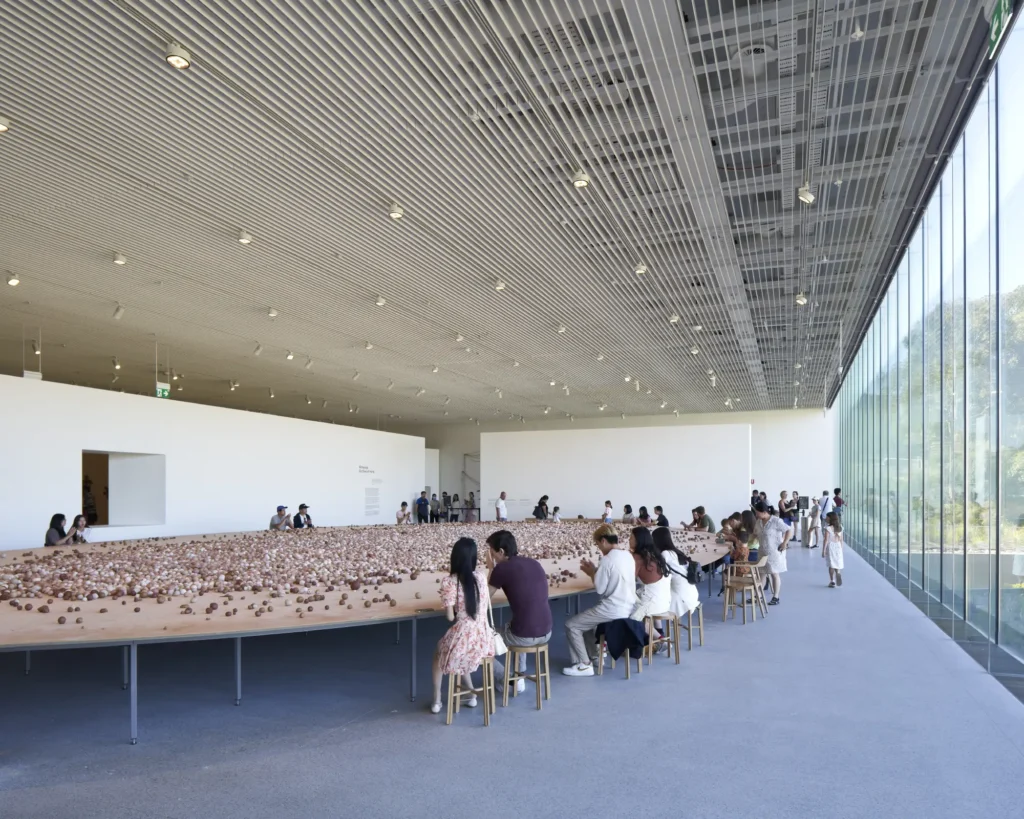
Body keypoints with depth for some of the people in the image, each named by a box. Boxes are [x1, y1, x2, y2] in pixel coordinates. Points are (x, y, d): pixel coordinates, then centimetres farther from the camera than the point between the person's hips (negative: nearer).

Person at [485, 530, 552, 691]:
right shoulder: (534, 563, 8)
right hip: (546, 633, 7)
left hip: (523, 636, -6)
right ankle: (519, 677, 36)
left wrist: (491, 569, 12)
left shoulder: (502, 568, -10)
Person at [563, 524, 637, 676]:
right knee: (585, 618, 29)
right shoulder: (628, 555, 6)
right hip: (628, 606, 10)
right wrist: (595, 570, 12)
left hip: (613, 610, -10)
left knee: (571, 625, 0)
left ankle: (584, 665, 4)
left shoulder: (607, 560, -21)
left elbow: (599, 589, -15)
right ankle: (592, 656, 33)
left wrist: (591, 573, 0)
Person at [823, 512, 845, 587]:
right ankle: (838, 573, -18)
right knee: (837, 563, 13)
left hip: (830, 547, -4)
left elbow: (826, 540, -13)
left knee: (831, 565, 5)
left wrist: (823, 550, -8)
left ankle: (832, 581, 7)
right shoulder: (840, 528, 3)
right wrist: (841, 549, 17)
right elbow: (841, 540, 8)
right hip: (838, 547, 4)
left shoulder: (828, 529, -13)